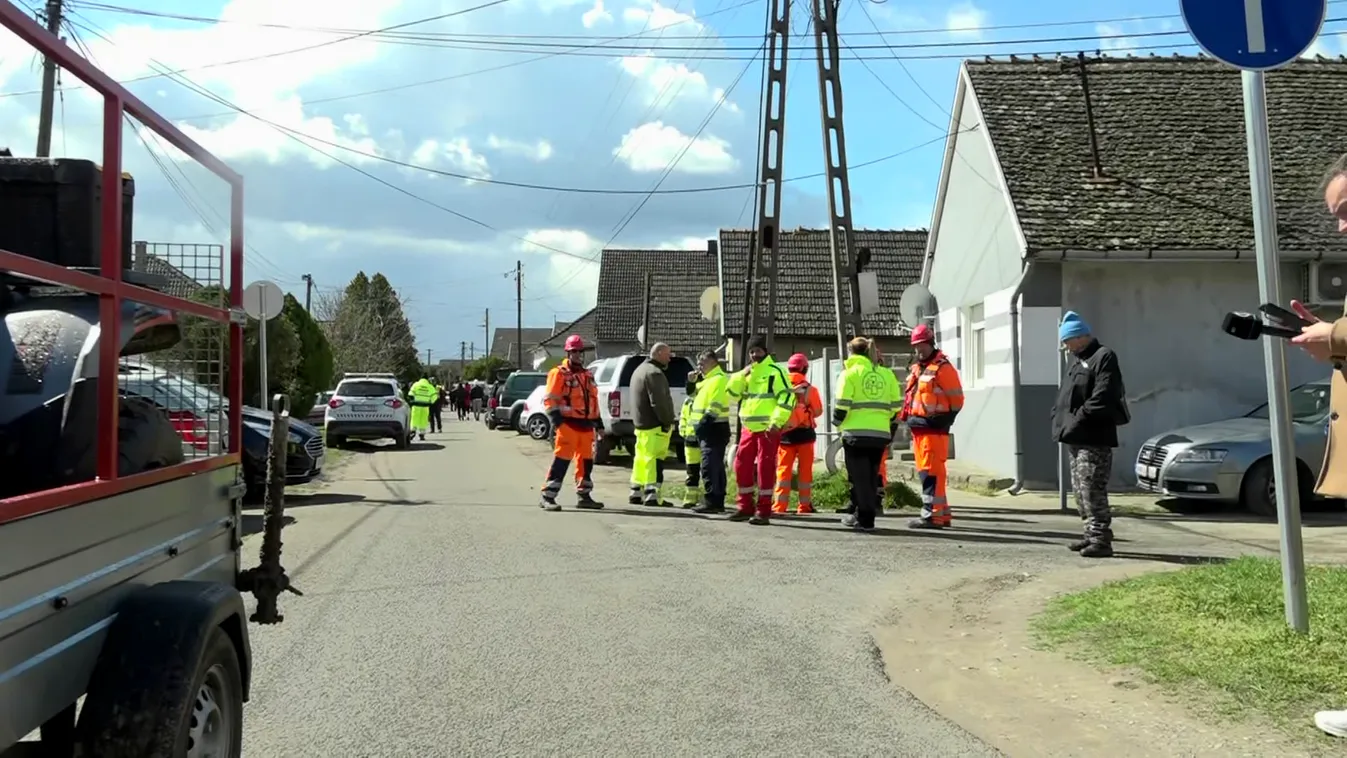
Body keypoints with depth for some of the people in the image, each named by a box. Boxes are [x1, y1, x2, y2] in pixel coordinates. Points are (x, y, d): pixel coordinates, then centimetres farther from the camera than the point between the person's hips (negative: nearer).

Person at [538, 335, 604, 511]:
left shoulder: (588, 375, 19)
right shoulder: (559, 374, -4)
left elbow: (593, 401, 25)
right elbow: (549, 400, -10)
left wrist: (598, 424, 21)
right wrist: (556, 421, -22)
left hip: (586, 426, 7)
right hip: (568, 424, -7)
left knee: (586, 462, 11)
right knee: (561, 461, -10)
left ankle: (584, 496, 22)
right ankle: (547, 498, -8)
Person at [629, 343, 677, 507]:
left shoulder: (640, 370, 20)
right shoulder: (654, 373, -15)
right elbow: (659, 402, -22)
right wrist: (668, 421, -14)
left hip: (641, 423, 10)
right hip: (655, 425, -10)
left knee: (641, 459, 14)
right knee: (655, 459, -9)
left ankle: (636, 493, 19)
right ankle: (652, 495, -12)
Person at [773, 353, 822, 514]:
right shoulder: (810, 389, -7)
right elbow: (818, 411, -1)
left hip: (785, 433, 1)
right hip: (804, 433, -1)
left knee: (783, 469, 5)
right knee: (804, 470, 7)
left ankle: (780, 505, 0)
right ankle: (804, 505, 9)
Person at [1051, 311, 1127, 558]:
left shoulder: (1104, 357, -8)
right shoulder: (1078, 361, 22)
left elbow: (1102, 398, -20)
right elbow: (1066, 396, 22)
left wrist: (1078, 418, -20)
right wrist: (1059, 418, 6)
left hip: (1094, 438, -10)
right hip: (1076, 438, 10)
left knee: (1092, 490, -11)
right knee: (1080, 490, 13)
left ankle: (1101, 540, -9)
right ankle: (1092, 535, 20)